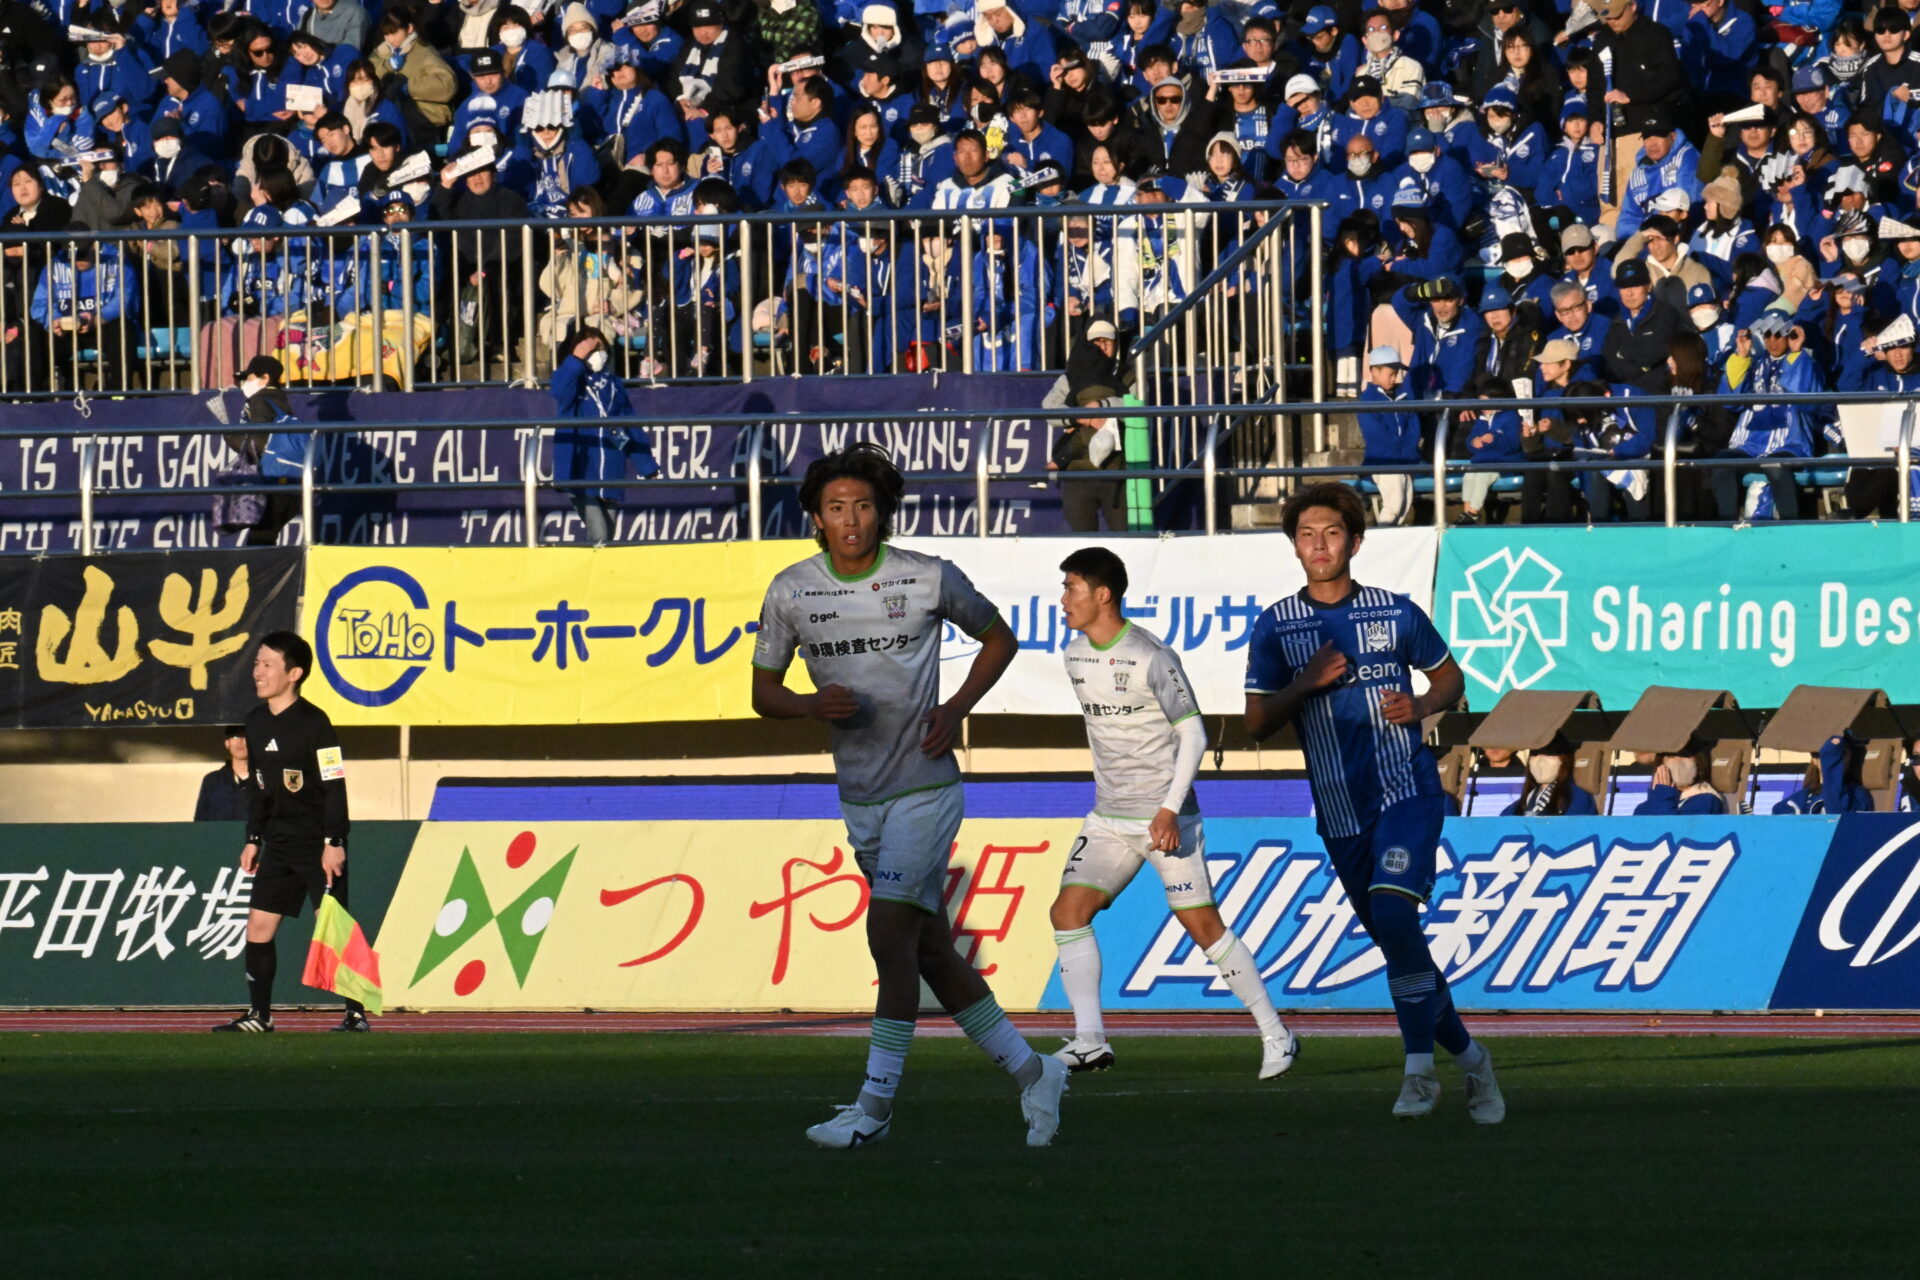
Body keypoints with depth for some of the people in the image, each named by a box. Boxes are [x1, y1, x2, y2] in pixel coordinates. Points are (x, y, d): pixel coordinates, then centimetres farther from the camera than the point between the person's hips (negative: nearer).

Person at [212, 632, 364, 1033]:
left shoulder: (313, 723, -13)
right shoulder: (256, 722, 9)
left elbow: (335, 786, -14)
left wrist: (334, 842, -18)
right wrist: (253, 839, 15)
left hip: (318, 843, -7)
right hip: (279, 842, 7)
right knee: (259, 924, 3)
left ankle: (357, 1015, -1)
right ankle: (259, 1015, 10)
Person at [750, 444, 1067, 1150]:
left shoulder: (930, 579, -7)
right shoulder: (791, 591, 1)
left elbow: (998, 637, 10)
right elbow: (764, 693, 9)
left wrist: (957, 707, -5)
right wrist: (815, 705, -12)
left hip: (925, 786, -5)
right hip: (860, 795, 5)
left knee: (890, 933, -15)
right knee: (932, 950, 8)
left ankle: (876, 1103, -11)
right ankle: (1031, 1072, 21)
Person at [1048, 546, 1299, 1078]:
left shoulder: (1151, 658, -15)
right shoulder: (1075, 656, 7)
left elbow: (1193, 735, -13)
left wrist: (1170, 809, -21)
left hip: (1166, 818, -7)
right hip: (1108, 817, 7)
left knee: (1202, 924, -6)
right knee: (1068, 910, -10)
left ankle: (1275, 1035, 5)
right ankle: (1089, 1041, -10)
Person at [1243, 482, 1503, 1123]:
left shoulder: (1396, 613, 2)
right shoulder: (1275, 628, 4)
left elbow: (1450, 677, 15)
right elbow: (1257, 723, 3)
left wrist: (1420, 706, -6)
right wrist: (1304, 685, -14)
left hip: (1407, 791, -3)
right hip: (1339, 811, 3)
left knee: (1392, 914, -24)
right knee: (1396, 942, 8)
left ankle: (1420, 1068, -18)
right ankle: (1468, 1057, 25)